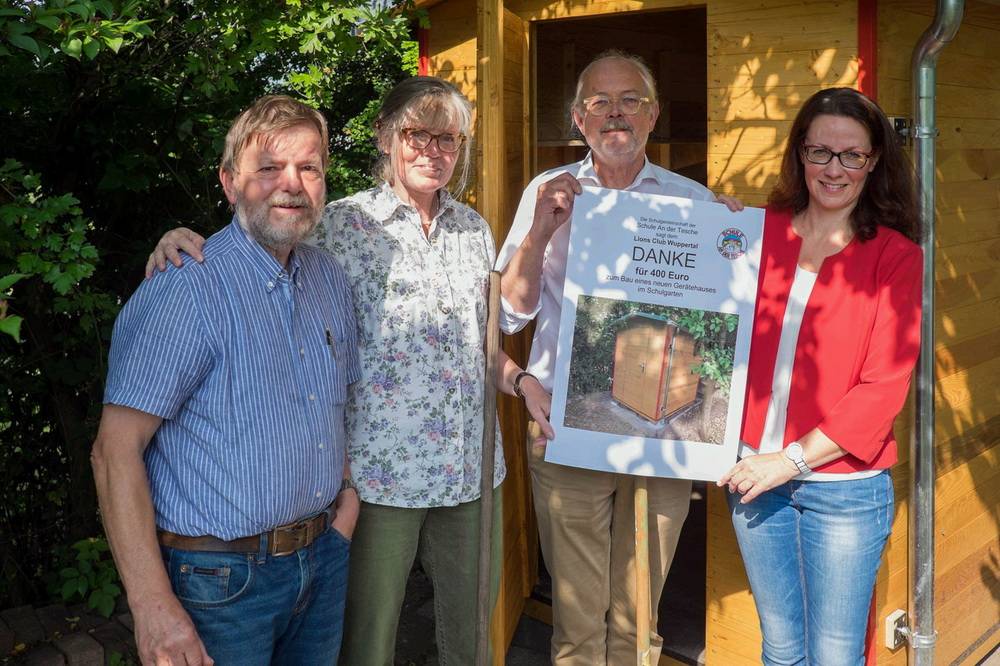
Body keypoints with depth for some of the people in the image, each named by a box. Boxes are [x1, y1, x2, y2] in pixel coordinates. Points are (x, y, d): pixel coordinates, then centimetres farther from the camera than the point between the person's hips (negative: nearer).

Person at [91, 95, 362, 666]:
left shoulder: (331, 279, 6)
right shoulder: (185, 289, -18)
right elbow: (116, 448, -20)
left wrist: (349, 489, 5)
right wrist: (153, 605, -23)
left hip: (325, 556, 7)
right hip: (223, 577, -6)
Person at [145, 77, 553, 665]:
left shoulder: (474, 229, 9)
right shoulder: (345, 223, -6)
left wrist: (523, 381, 1)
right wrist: (188, 238, -23)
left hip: (471, 467, 5)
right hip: (382, 466, -4)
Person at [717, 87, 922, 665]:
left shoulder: (896, 256, -4)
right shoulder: (762, 232, 3)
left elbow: (883, 388, -10)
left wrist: (793, 460, -15)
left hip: (843, 487, -2)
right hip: (755, 475, 3)